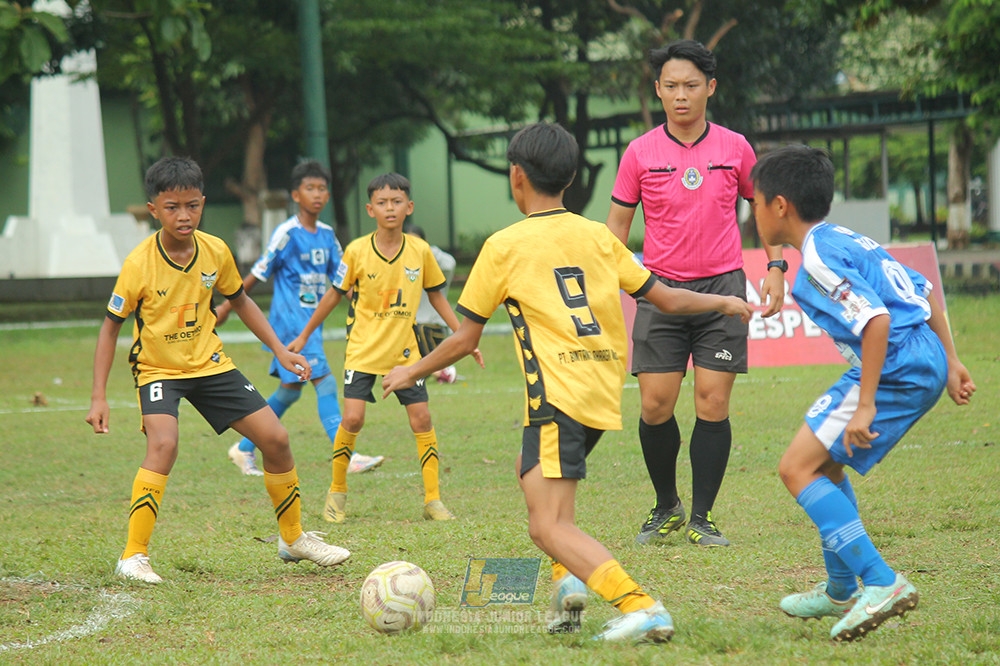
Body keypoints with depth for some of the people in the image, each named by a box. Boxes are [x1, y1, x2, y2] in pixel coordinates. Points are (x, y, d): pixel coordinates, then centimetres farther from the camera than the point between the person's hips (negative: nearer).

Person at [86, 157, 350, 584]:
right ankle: (133, 557, -25)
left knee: (275, 438, 0)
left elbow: (240, 300, 12)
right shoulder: (139, 264, -20)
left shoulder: (215, 252, -8)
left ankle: (293, 538, 21)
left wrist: (280, 350, 8)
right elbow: (111, 326, -12)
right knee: (163, 443, -31)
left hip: (210, 364, 5)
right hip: (158, 369, -5)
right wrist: (98, 398, -16)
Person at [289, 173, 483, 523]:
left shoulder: (420, 251, -5)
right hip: (363, 349, -2)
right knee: (353, 418, -13)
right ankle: (337, 492, 7)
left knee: (421, 417, -3)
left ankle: (433, 499, 6)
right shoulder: (357, 251, -10)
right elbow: (335, 294, 4)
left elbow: (436, 295, 9)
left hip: (404, 350, 2)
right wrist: (303, 336, 10)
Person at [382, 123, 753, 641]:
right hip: (606, 394, 7)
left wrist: (411, 373, 20)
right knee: (532, 472, 30)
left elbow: (465, 339, 4)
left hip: (558, 396, -7)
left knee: (548, 525, -13)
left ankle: (641, 607, -30)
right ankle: (568, 579, 12)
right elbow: (665, 298, 16)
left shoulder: (504, 247, 0)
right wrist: (724, 302, 34)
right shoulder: (599, 237, 12)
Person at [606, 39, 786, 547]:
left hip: (722, 286, 0)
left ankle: (701, 519, 4)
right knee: (655, 406, -4)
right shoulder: (640, 153, 1)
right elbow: (618, 223, 8)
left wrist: (776, 266, 2)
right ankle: (666, 508, 18)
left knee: (713, 404, -5)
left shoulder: (735, 148, 2)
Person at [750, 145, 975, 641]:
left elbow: (876, 319, -25)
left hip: (895, 371, -10)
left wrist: (864, 405, -24)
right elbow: (924, 293, 20)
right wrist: (950, 362, 22)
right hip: (925, 363, 10)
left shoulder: (818, 257, -14)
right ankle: (841, 591, 35)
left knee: (799, 468, -8)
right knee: (824, 463, 24)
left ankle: (880, 582, -17)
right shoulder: (849, 241, 17)